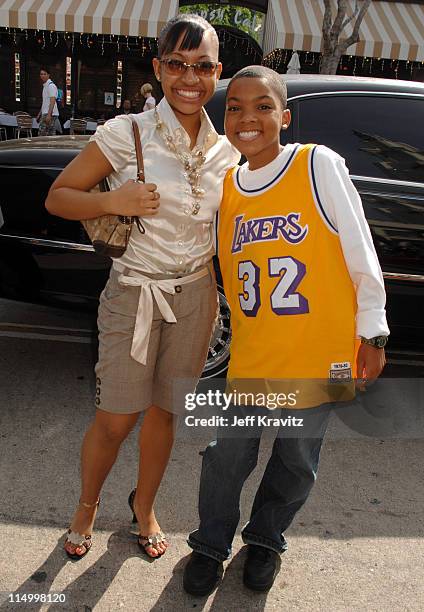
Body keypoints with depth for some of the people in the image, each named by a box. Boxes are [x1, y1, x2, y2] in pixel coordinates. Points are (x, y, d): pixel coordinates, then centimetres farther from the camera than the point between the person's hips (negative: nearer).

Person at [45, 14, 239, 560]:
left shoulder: (226, 151, 2)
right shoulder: (126, 134, -11)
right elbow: (58, 197, -6)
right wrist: (114, 200, -21)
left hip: (195, 295, 4)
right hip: (133, 294, -3)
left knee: (164, 411, 15)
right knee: (116, 420, 3)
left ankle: (143, 504, 40)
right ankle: (86, 506, 33)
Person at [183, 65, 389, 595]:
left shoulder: (319, 165, -9)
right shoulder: (227, 185, 4)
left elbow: (360, 251, -7)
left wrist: (372, 332, -5)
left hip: (319, 352, -2)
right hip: (251, 353, 3)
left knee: (297, 461, 14)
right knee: (229, 455, 8)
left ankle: (266, 539, 41)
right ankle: (210, 544, 35)